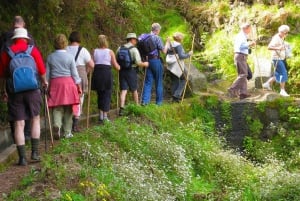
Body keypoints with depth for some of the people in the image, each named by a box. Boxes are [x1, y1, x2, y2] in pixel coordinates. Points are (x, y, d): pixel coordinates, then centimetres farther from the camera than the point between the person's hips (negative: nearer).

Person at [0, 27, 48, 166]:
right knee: (35, 119, 16)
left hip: (15, 91, 0)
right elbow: (42, 70, -3)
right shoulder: (33, 50, -2)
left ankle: (22, 158, 2)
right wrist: (44, 82, 15)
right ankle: (35, 152, 12)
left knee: (19, 124, 3)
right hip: (32, 89, 0)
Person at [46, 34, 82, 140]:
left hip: (55, 83, 1)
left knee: (57, 108, 5)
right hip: (68, 83, -1)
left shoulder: (50, 57, 3)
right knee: (68, 109, 6)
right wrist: (78, 86, 8)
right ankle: (67, 132, 12)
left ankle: (56, 124, -21)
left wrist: (47, 86, 15)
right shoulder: (70, 56, -3)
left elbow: (47, 74, 7)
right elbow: (74, 73, -1)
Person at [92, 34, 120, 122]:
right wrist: (119, 67, 23)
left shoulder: (95, 51, 6)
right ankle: (105, 116, -2)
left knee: (100, 95, 15)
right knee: (107, 95, 3)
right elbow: (116, 66, 2)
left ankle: (101, 115, 14)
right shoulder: (110, 52, 1)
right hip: (107, 73, -3)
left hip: (97, 73, 3)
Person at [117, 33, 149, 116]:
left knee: (123, 90, 0)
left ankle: (121, 108, -13)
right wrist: (145, 64, 5)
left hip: (122, 71, 3)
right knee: (134, 90, 14)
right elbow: (138, 63, -14)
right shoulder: (134, 49, -9)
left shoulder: (120, 49, 7)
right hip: (131, 71, -3)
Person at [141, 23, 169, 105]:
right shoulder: (157, 38, -13)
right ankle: (159, 101, 13)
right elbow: (164, 51, -12)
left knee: (148, 81, 7)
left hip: (148, 60, 5)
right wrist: (167, 42, 0)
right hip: (156, 60, -5)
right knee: (158, 82, 7)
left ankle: (145, 101, 0)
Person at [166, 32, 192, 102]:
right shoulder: (178, 45, -15)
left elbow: (167, 55, 13)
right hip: (178, 67, -8)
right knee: (183, 79, 8)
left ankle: (174, 97, 17)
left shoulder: (170, 45, 8)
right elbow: (181, 56, -22)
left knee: (174, 82, 14)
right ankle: (177, 95, 0)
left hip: (171, 66, 8)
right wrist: (188, 54, -10)